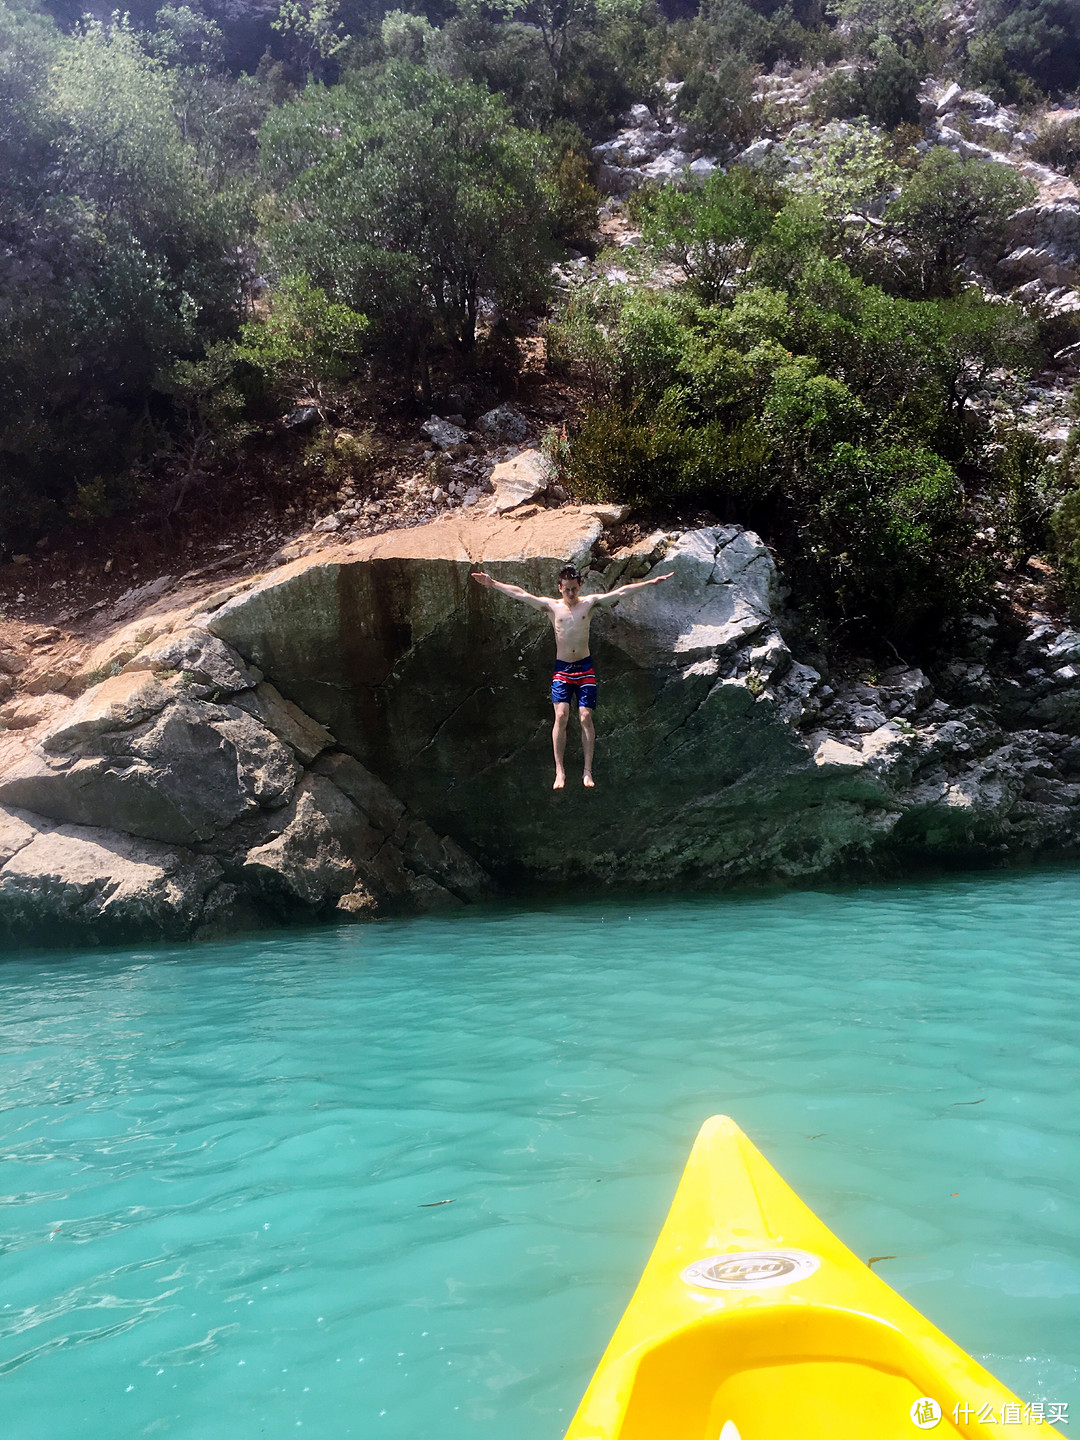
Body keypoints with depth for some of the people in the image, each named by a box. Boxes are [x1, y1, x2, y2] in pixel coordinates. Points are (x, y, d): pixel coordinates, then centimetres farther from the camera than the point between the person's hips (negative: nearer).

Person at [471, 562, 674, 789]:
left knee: (586, 717, -5)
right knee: (561, 715, -12)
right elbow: (520, 594, 1)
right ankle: (559, 771, -7)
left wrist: (650, 582, -4)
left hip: (585, 668, 0)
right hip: (562, 668, 0)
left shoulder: (590, 603, 3)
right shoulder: (551, 606, 3)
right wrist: (492, 583, -2)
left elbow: (620, 592, -1)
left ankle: (588, 771, 2)